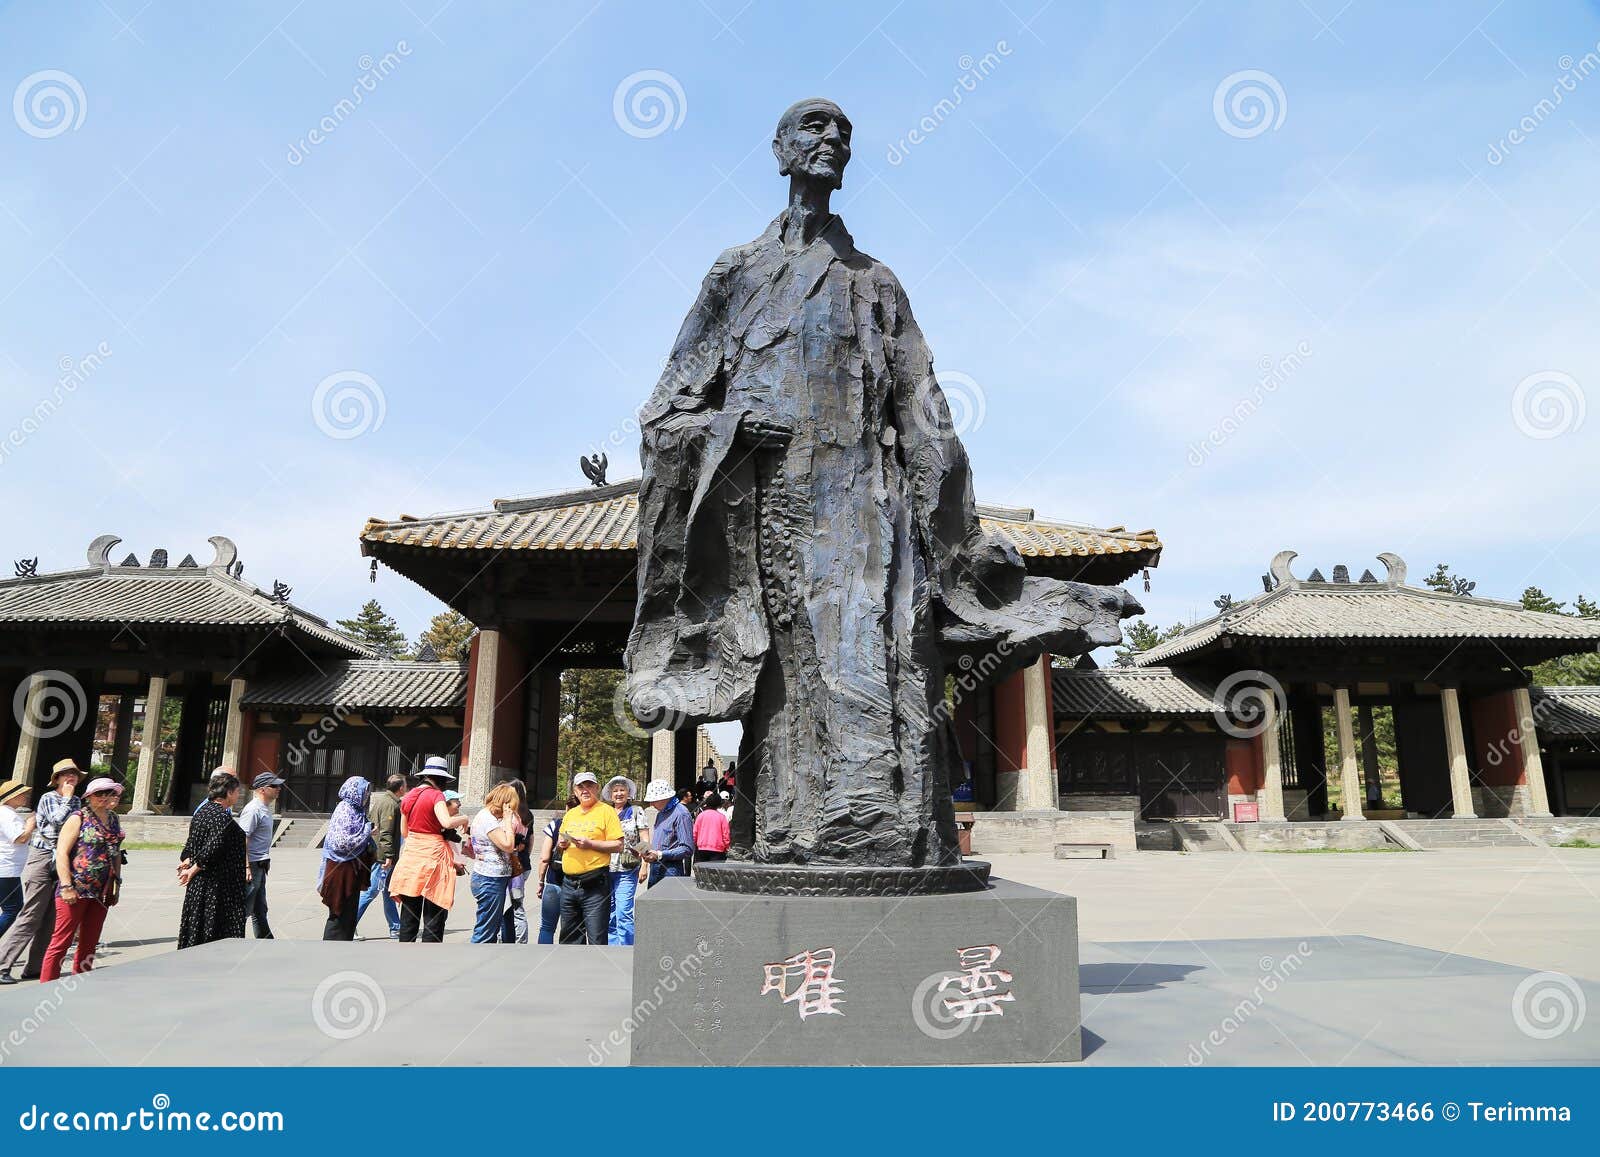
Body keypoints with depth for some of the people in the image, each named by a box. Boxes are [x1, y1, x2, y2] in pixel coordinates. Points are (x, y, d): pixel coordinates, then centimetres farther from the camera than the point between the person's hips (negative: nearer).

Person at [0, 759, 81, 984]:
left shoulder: (76, 801, 14)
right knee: (31, 915, -9)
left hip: (63, 862, 6)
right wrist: (67, 798, -8)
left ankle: (33, 967, 13)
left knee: (51, 919, 6)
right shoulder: (48, 799, -3)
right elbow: (59, 820, -18)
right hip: (43, 859, -6)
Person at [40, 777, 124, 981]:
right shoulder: (78, 818, -5)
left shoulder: (113, 820, 13)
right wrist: (66, 886, -16)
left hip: (102, 893, 6)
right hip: (76, 890, -6)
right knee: (61, 941, -4)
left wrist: (116, 883, 16)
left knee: (89, 944, 10)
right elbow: (61, 853, -10)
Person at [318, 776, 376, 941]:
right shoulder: (344, 812, -15)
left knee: (351, 913, 13)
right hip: (341, 870, -9)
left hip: (354, 870, 9)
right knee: (339, 915, -1)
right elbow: (342, 842, -22)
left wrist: (372, 850, 3)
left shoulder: (357, 811, 10)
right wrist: (367, 832, -16)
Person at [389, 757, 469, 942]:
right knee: (434, 920, -1)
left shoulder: (408, 796, 10)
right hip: (433, 855, -6)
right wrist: (464, 819, -7)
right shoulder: (436, 795, -11)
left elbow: (404, 832, 18)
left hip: (411, 855, 7)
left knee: (409, 917, 12)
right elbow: (447, 822, -25)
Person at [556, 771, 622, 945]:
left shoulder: (606, 811, -2)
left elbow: (618, 845, -9)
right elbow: (559, 846, 25)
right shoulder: (570, 814, 17)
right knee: (569, 936, 14)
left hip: (595, 885, -7)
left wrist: (590, 843, -17)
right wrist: (561, 844, 2)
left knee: (596, 938, -7)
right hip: (569, 883, 7)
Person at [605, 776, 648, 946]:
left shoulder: (637, 812, 3)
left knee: (623, 912, -11)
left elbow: (645, 841, 0)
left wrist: (643, 866, -9)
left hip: (627, 870, -5)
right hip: (606, 869, 5)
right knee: (609, 914, 7)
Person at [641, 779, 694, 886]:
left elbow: (688, 849, -17)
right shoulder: (660, 813, 18)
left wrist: (659, 855, -21)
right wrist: (647, 851, 7)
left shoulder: (681, 814, -12)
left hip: (671, 871, -9)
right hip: (655, 869, 9)